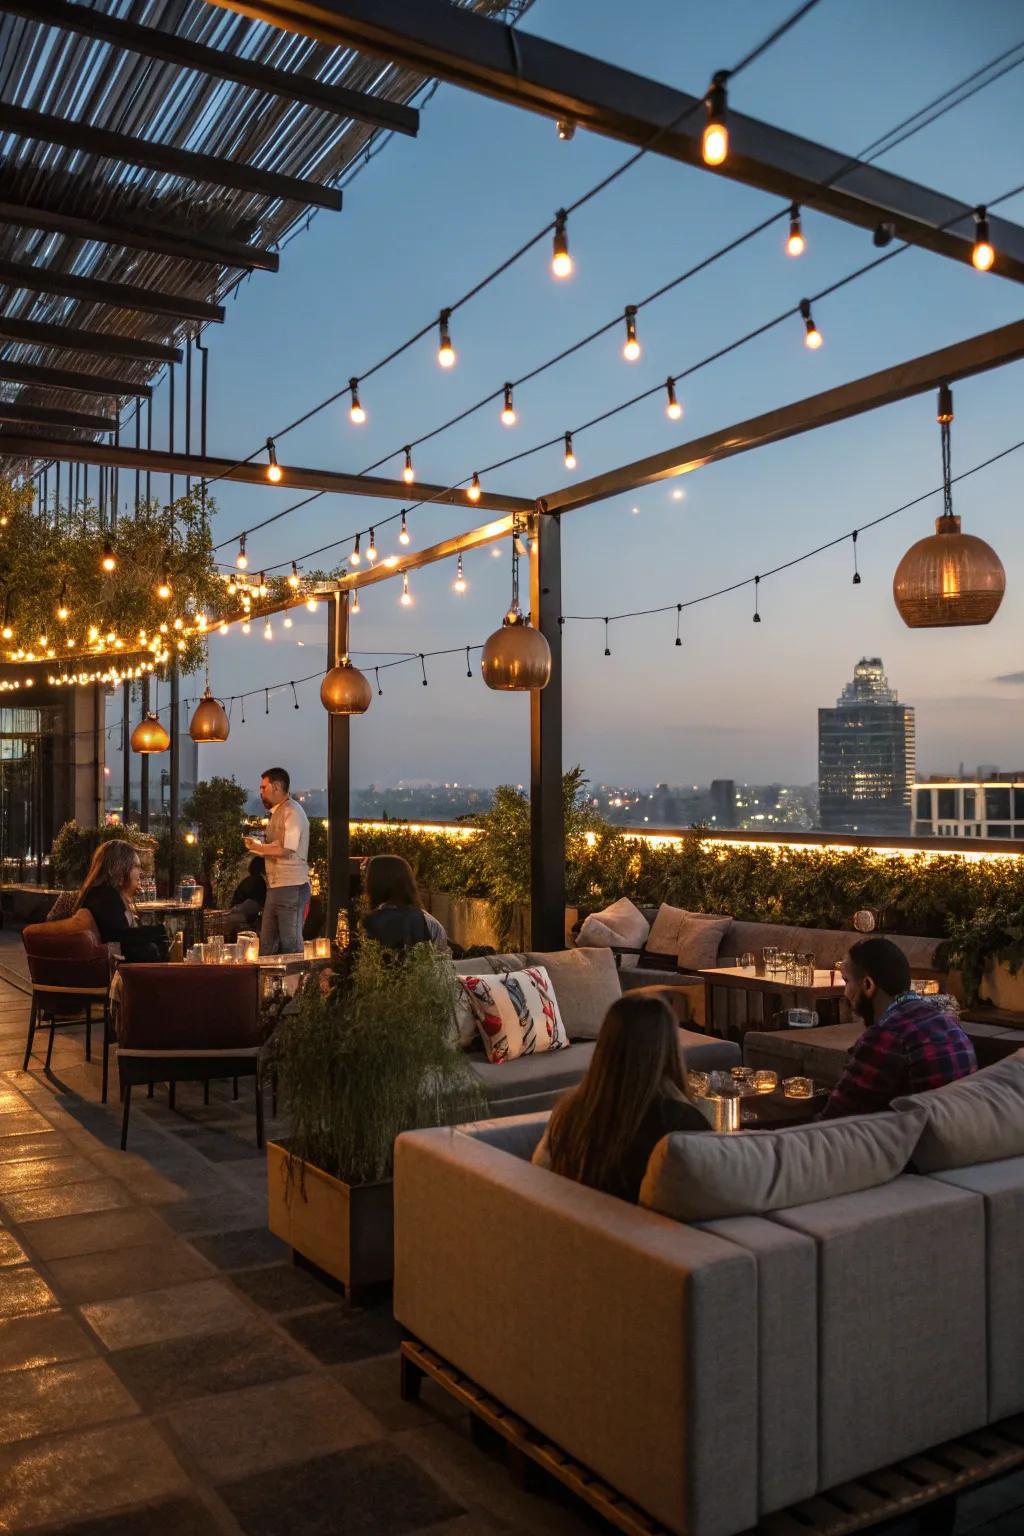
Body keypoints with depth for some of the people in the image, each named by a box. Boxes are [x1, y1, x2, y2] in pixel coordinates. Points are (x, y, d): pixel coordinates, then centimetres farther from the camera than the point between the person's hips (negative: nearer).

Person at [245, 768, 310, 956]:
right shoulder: (277, 812, 17)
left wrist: (258, 847, -10)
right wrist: (258, 845, 5)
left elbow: (287, 850, -20)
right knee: (267, 943, 13)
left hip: (291, 888, -9)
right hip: (275, 887, 9)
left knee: (291, 945, -3)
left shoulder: (292, 811, -12)